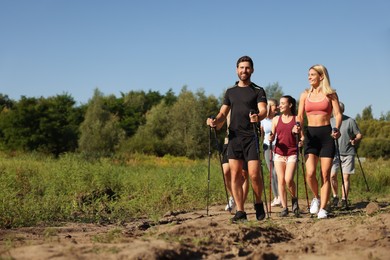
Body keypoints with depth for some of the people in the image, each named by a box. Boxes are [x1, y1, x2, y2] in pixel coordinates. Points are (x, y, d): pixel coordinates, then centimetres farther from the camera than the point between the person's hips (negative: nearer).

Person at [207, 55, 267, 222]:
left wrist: (258, 117, -32)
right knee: (235, 174, -1)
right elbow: (223, 113, 14)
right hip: (234, 136, 3)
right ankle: (240, 211, 5)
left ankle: (259, 204, 16)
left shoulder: (258, 91, 6)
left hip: (251, 137, -3)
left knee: (254, 174, -9)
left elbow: (263, 110, -8)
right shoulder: (230, 92, 18)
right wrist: (215, 121, -8)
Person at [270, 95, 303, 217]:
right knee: (281, 180, -1)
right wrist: (271, 138, -11)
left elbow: (302, 136, 4)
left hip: (292, 153, -3)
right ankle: (284, 207, 6)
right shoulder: (276, 119, 9)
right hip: (279, 153, 3)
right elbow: (273, 136, 11)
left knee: (288, 180, -15)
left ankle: (294, 199, 13)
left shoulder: (296, 119, 2)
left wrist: (301, 141, -18)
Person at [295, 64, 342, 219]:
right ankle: (316, 198, 13)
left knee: (325, 175, -3)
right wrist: (297, 125, -13)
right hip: (310, 134, 2)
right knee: (310, 173, -14)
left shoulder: (330, 94, 4)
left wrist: (337, 129, -20)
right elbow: (300, 116, 9)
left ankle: (322, 208, 3)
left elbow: (338, 114, -1)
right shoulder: (305, 95, 11)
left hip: (326, 134, -1)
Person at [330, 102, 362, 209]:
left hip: (348, 153, -2)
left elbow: (359, 135, 6)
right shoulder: (330, 121, 11)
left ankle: (344, 200, 4)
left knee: (346, 177, -2)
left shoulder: (350, 121, 3)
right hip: (334, 153, 2)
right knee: (332, 175, -7)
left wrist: (355, 140, -14)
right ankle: (335, 196, 12)